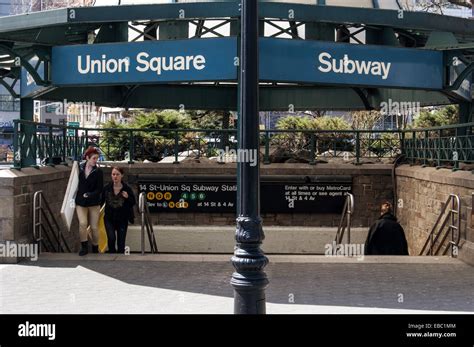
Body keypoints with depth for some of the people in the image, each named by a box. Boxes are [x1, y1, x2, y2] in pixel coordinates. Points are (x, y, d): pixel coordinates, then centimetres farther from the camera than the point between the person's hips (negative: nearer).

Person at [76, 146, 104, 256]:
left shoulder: (98, 172, -6)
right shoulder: (79, 168, -1)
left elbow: (99, 189, -6)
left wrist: (89, 195, -18)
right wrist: (74, 197, 7)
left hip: (94, 203, -1)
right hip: (80, 202, 1)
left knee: (94, 227, 3)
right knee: (83, 223, -16)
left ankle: (95, 248, 22)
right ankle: (84, 247, 0)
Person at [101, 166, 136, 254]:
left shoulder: (127, 188, -7)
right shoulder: (107, 188, -4)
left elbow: (133, 202, -1)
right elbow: (101, 201, 7)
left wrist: (127, 197, -20)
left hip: (122, 219, 0)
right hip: (109, 218, 0)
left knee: (121, 242, 4)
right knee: (111, 238, -18)